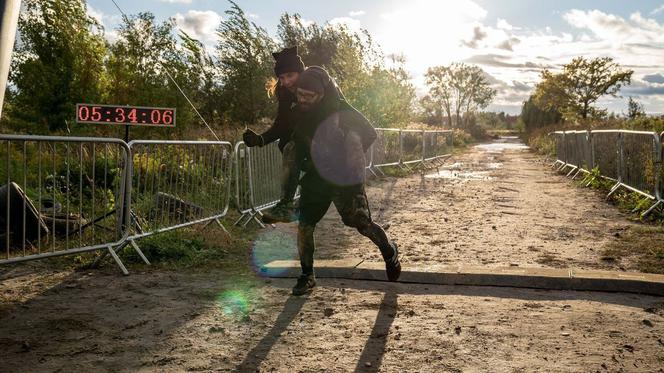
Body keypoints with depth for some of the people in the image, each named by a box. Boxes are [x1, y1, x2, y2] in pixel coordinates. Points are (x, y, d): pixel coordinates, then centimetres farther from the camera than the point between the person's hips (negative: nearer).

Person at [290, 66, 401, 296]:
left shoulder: (340, 111, -17)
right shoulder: (297, 113, -2)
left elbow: (369, 134, -8)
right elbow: (294, 141, 18)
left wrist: (349, 159, -9)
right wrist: (302, 162, 4)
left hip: (344, 179, -4)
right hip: (315, 179, 5)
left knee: (363, 225, 2)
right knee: (304, 226, -4)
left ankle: (389, 252, 31)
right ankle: (307, 275, 13)